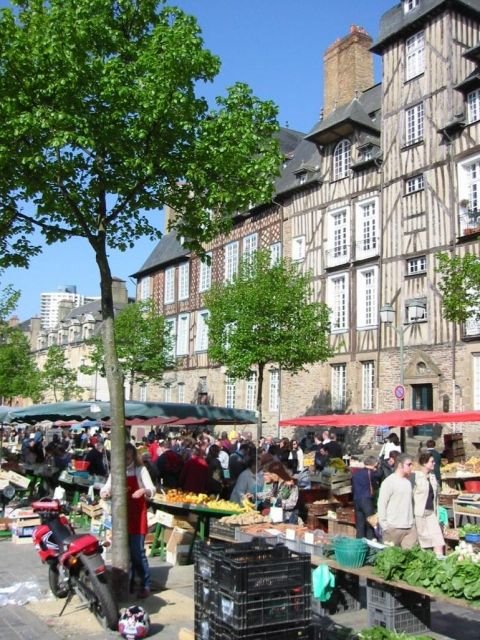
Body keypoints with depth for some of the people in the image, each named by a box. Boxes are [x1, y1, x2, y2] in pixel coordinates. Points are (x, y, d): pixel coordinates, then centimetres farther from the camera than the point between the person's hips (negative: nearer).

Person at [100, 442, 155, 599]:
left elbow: (152, 491, -10)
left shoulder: (140, 470, -4)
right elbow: (103, 492, 1)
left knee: (138, 552, -5)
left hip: (137, 517, -4)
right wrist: (108, 492, -23)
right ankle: (128, 583, 22)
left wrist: (144, 490, -32)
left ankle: (145, 585, 5)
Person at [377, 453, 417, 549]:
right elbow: (381, 505, -9)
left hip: (410, 528, 6)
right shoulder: (388, 482, -8)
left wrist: (412, 521, 11)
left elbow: (411, 502, 18)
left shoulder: (408, 482, 12)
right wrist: (385, 526, -11)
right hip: (393, 528, -6)